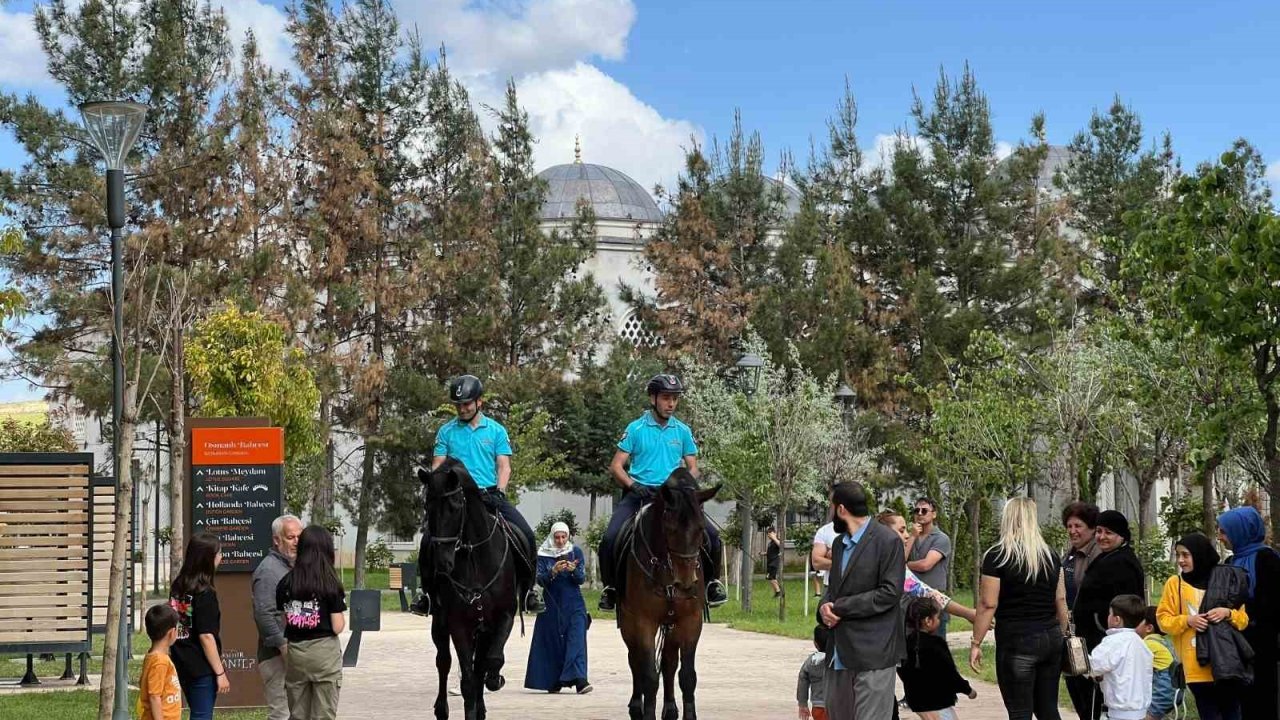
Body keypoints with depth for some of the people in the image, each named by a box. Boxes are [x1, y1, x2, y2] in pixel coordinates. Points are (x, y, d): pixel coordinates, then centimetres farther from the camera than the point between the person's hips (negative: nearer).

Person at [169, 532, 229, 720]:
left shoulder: (178, 586, 6)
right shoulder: (204, 593, -17)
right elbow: (206, 636, -19)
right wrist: (220, 672, -14)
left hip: (182, 664, 8)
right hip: (202, 669, -8)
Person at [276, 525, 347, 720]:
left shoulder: (286, 583, 1)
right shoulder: (330, 585, -9)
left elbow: (282, 622, 3)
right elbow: (338, 627, -9)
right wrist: (342, 612, 8)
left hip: (294, 653, 4)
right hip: (324, 652, -4)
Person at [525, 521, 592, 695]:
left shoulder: (576, 552, 2)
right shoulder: (543, 554, 1)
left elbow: (582, 579, -2)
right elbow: (540, 580, -6)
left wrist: (573, 570, -24)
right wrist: (554, 571, -25)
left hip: (573, 604, 0)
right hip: (551, 604, 0)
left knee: (576, 639, -12)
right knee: (552, 641, 2)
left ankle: (579, 679, -23)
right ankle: (554, 682, 13)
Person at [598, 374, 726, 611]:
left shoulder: (683, 431, 10)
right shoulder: (636, 429, 2)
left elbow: (693, 468, 13)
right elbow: (616, 466, 1)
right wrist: (632, 485, -17)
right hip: (639, 494, -2)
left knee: (711, 534, -14)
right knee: (610, 538, -23)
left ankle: (712, 583, 6)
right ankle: (610, 588, -2)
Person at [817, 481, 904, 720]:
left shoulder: (888, 541, -8)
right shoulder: (839, 543, 18)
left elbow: (890, 593, -14)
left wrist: (840, 607, -14)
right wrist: (825, 607, -2)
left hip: (872, 653, -8)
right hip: (840, 653, 8)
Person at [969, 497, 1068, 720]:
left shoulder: (997, 556, -7)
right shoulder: (1050, 555, 10)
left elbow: (988, 605, -10)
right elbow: (1061, 601, 13)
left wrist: (976, 643, -5)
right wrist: (1061, 638, 21)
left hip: (1016, 641, -6)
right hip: (1051, 638, 6)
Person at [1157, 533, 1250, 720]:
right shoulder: (1175, 583, 5)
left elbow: (1244, 619, 10)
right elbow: (1163, 619, 4)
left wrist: (1228, 613, -12)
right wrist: (1187, 620, -14)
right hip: (1197, 665, -1)